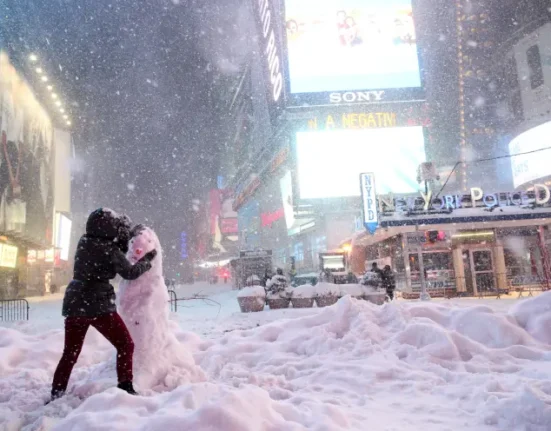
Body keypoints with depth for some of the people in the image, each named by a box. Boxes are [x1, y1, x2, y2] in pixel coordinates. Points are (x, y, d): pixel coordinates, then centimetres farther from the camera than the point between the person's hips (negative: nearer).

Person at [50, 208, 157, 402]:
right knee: (125, 344, 6)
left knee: (70, 352, 18)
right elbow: (130, 273, -3)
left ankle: (56, 393, 21)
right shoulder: (109, 249, -13)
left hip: (74, 303, 7)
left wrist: (124, 232, 14)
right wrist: (147, 259, 10)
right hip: (98, 305, -7)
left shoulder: (84, 242, 5)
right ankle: (125, 386, 2)